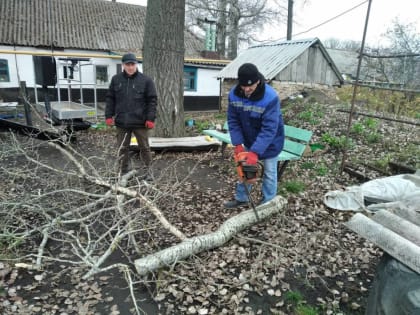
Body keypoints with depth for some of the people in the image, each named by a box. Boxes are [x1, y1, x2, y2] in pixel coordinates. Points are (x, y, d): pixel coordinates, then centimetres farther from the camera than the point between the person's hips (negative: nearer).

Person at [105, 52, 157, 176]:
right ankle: (123, 172, 23)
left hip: (140, 122, -2)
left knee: (144, 147, 9)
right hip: (121, 121, 3)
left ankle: (148, 171, 24)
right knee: (122, 148, 10)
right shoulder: (116, 79, 5)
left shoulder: (146, 80, -3)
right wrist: (109, 115, 2)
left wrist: (150, 118, -12)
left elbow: (152, 100, -5)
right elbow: (110, 98, 9)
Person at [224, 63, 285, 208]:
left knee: (269, 172, 9)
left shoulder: (271, 98, -34)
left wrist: (255, 152, -41)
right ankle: (241, 198, 34)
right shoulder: (234, 94, -18)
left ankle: (267, 202, 27)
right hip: (249, 140, 5)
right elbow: (233, 120, -11)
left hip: (270, 142, -5)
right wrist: (238, 144, -19)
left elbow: (269, 129, -36)